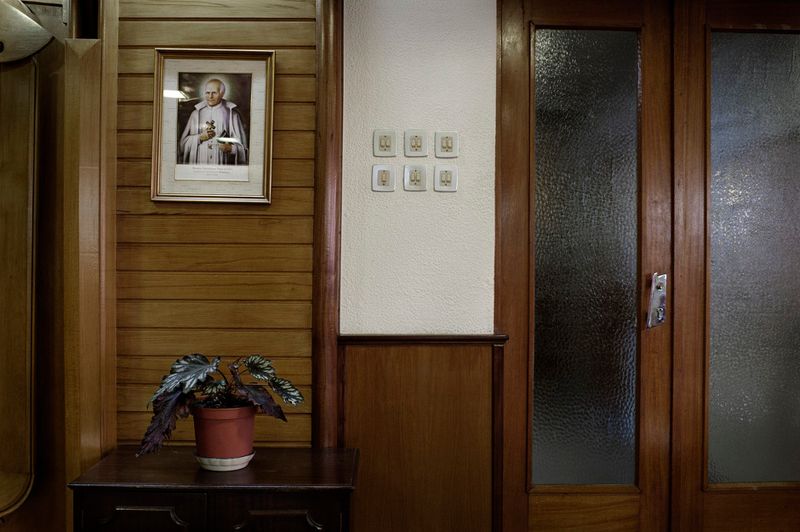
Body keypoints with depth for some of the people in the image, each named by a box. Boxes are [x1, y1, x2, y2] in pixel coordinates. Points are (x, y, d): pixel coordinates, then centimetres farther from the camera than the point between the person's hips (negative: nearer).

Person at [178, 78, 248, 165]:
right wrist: (199, 138, -7)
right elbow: (183, 142, 10)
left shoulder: (232, 114, 3)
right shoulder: (196, 113, 11)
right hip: (199, 162, 2)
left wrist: (230, 148, -19)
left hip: (223, 163, -2)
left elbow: (241, 147, 0)